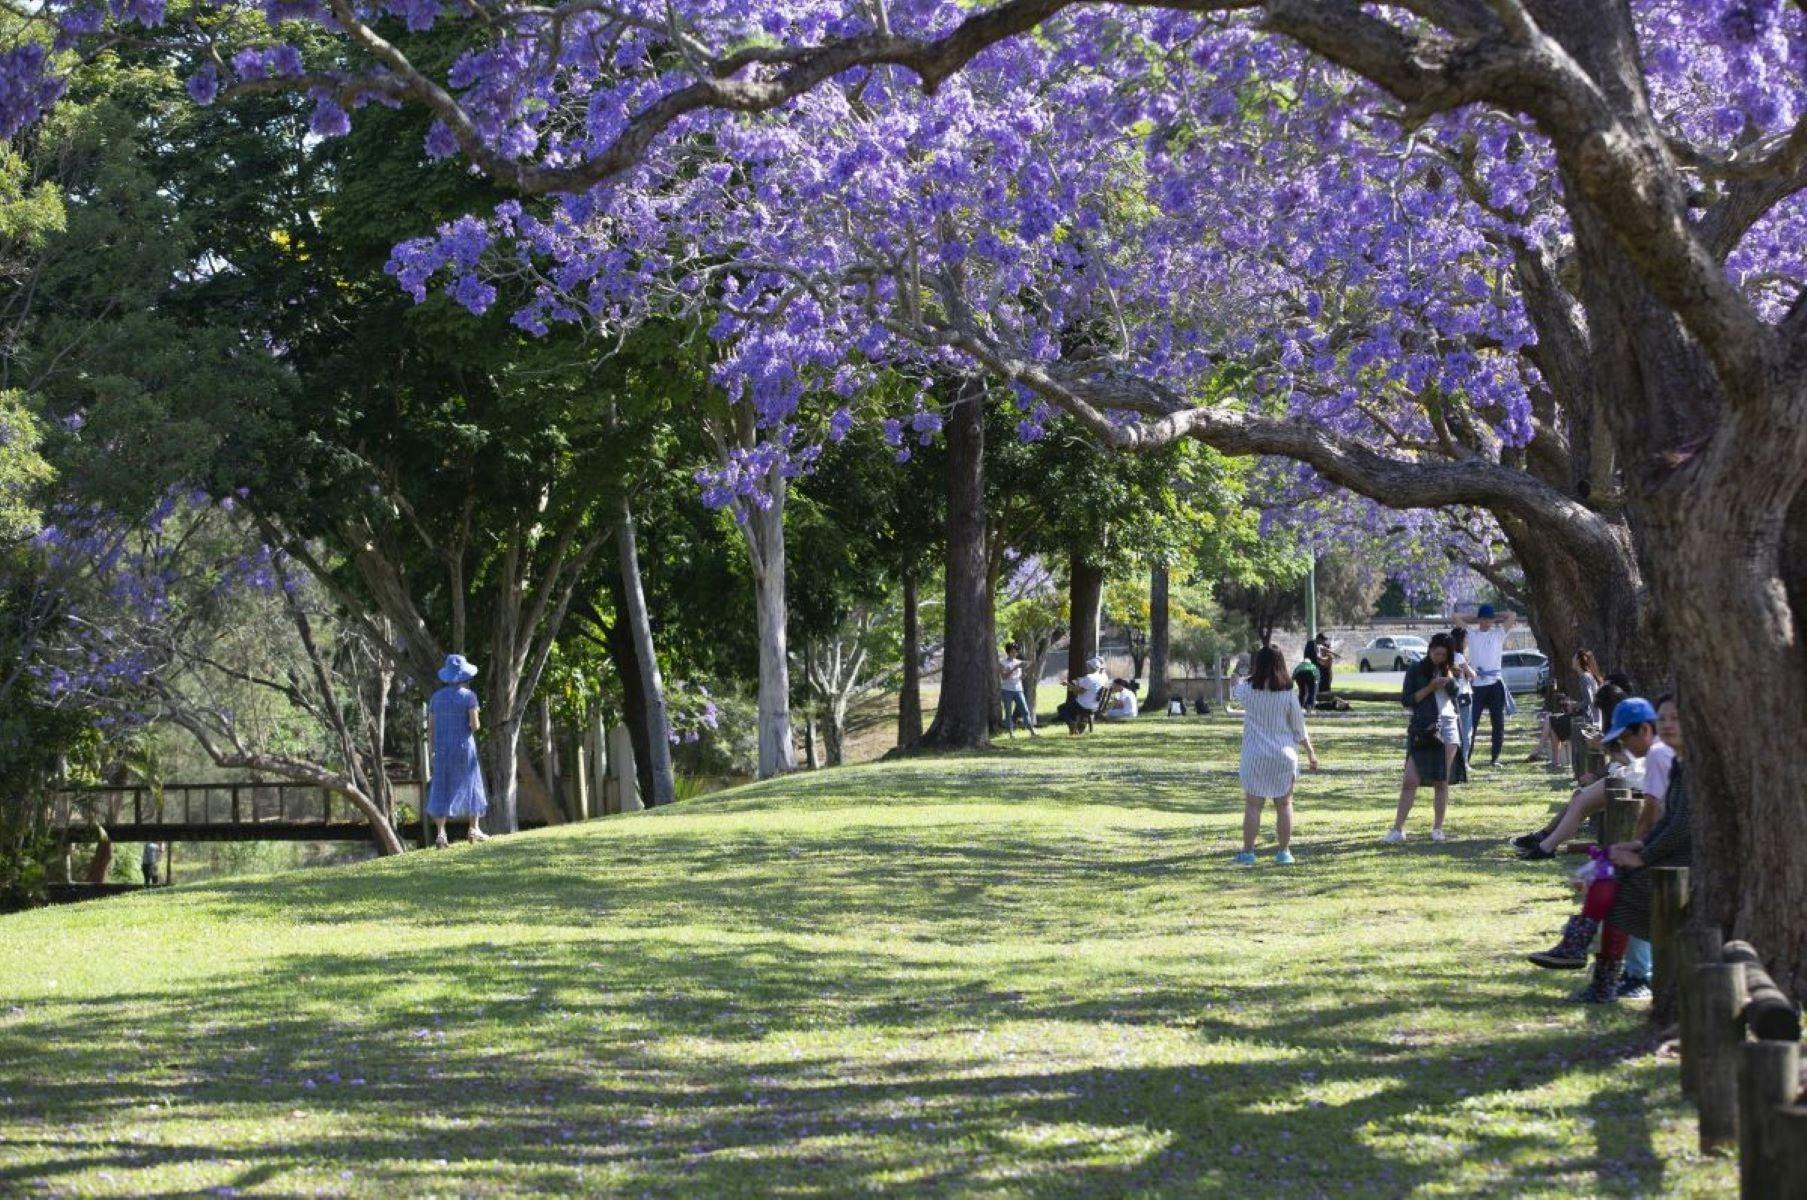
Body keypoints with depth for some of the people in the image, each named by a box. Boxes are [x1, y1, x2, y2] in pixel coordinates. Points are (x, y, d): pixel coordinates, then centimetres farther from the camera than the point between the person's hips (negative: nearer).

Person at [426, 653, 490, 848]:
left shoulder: (437, 697, 6)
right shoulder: (468, 696, -7)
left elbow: (430, 727, 6)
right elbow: (474, 725, -13)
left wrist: (433, 751, 12)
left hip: (442, 749, 3)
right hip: (464, 746, -3)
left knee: (442, 790, 3)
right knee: (471, 785, 13)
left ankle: (441, 833, -8)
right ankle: (474, 829, 15)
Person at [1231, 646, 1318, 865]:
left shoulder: (1248, 689, -7)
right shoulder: (1288, 694, -6)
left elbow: (1236, 692, 19)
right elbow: (1299, 727, 1)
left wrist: (1248, 675, 33)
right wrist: (1310, 752, 12)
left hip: (1255, 755, -1)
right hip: (1284, 754, 1)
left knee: (1253, 805, 3)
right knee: (1284, 804, 9)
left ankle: (1247, 852, 3)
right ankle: (1284, 852, 12)